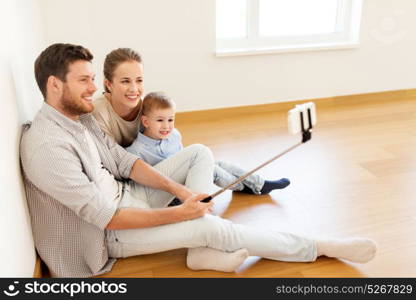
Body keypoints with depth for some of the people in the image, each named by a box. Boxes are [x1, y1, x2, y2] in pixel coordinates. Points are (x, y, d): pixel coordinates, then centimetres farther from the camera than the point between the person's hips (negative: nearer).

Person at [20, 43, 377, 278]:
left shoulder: (81, 118, 1)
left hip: (124, 196, 9)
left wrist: (179, 189, -11)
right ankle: (321, 248, -8)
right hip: (107, 229, -9)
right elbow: (106, 216, -29)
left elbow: (124, 162, 2)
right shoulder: (47, 145, -28)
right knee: (210, 227, -23)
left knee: (199, 153, 2)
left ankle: (202, 250, -9)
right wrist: (178, 214, -23)